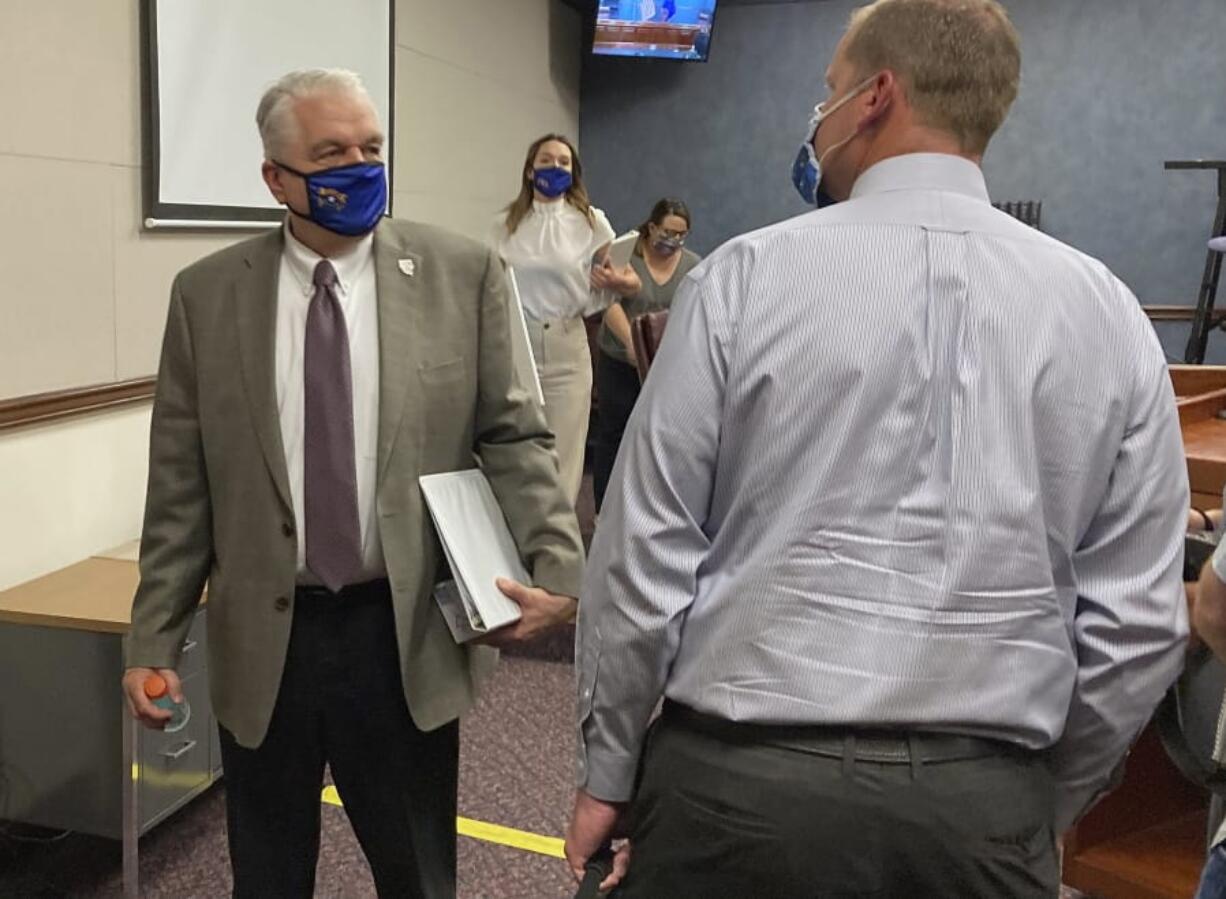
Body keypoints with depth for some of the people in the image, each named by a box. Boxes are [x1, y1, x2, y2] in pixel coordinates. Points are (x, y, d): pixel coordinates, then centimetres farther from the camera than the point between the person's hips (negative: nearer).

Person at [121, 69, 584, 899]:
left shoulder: (463, 273, -3)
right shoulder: (207, 294, 0)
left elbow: (512, 435, -2)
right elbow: (181, 486, 2)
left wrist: (559, 565, -16)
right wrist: (155, 638, 1)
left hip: (407, 636, -1)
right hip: (262, 641, 1)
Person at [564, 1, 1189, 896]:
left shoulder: (746, 276, -8)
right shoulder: (1108, 311, 1)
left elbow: (645, 557, -7)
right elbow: (1135, 626, 2)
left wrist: (609, 770, 6)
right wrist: (1038, 807, 14)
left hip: (737, 782, -2)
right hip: (985, 805, 3)